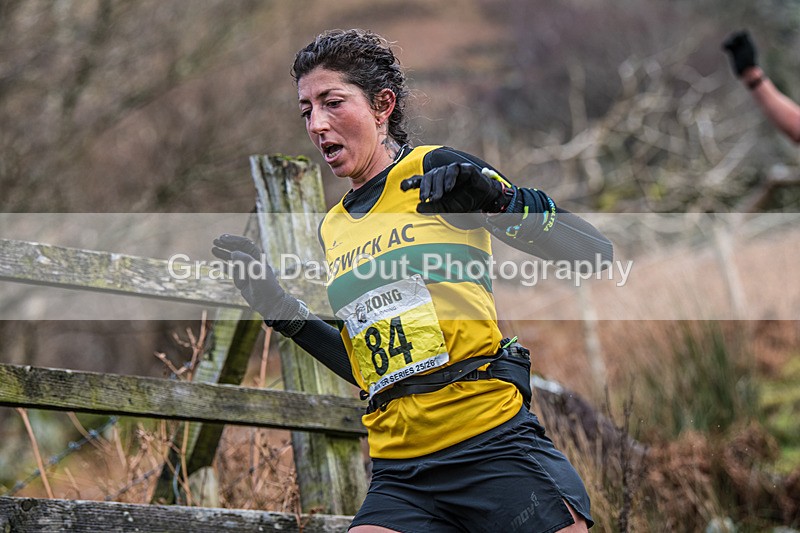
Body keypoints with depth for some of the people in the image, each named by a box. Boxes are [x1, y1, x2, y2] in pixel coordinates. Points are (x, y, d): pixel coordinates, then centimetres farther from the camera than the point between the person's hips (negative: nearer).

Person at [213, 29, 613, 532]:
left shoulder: (437, 171, -1)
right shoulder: (334, 228, 17)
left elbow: (594, 251, -7)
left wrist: (499, 198, -22)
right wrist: (280, 308, 14)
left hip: (493, 446, -5)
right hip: (400, 473, 5)